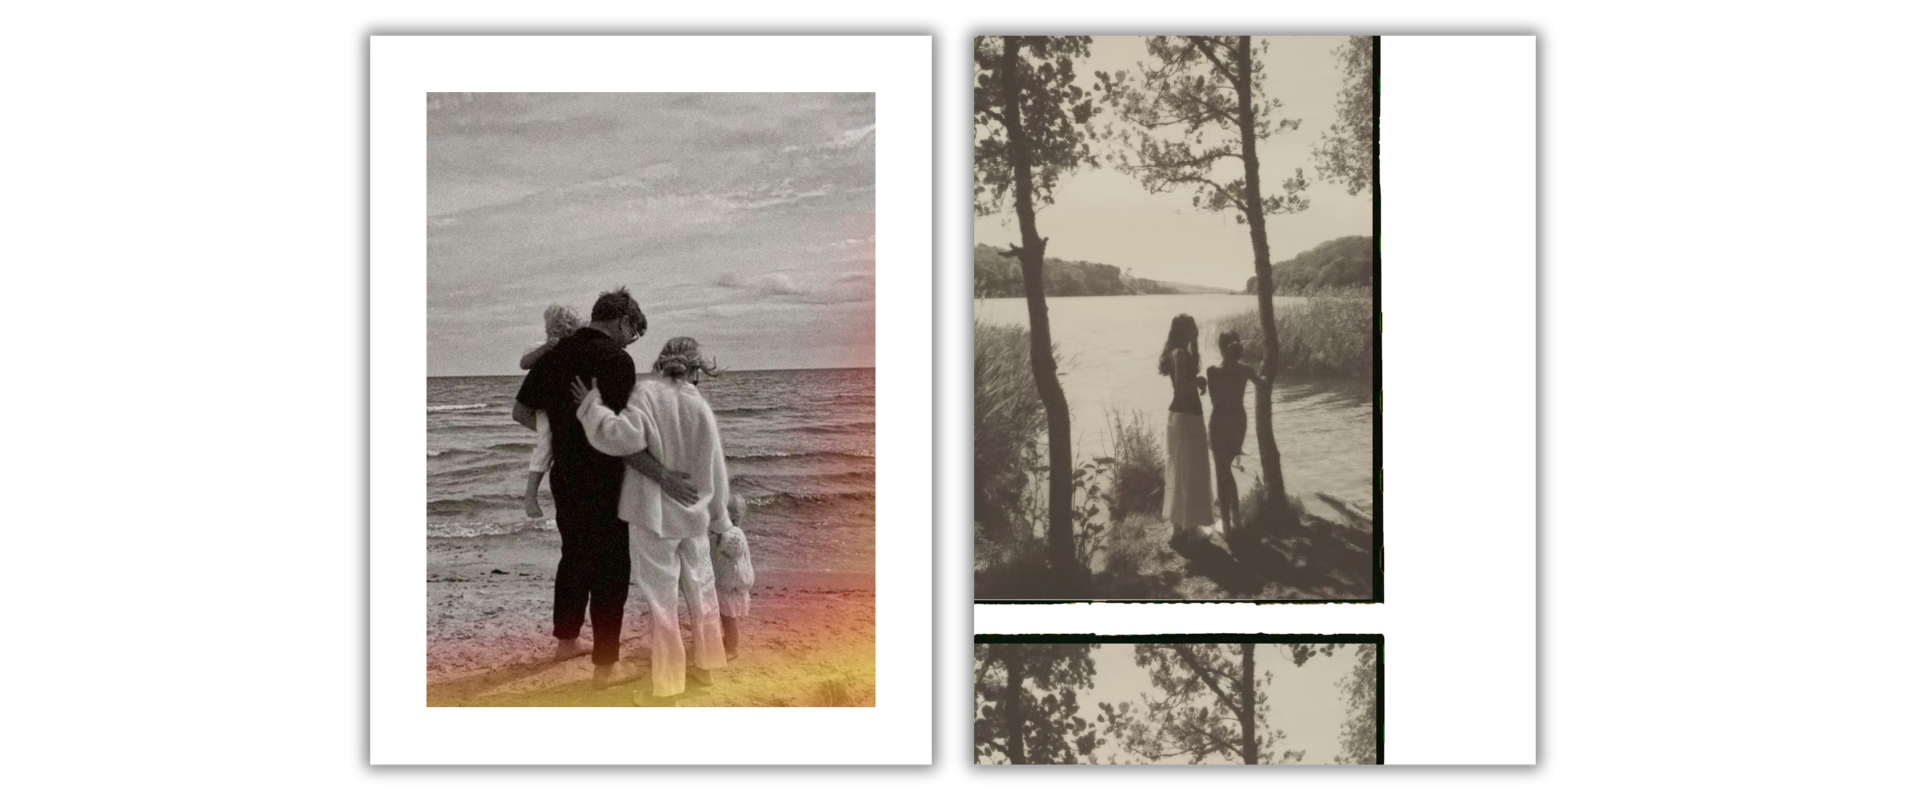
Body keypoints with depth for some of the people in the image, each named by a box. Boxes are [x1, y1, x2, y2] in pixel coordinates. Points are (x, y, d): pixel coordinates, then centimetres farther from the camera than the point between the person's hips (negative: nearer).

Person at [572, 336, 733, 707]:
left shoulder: (647, 393, -15)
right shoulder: (700, 405, -2)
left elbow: (624, 436, -31)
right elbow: (714, 467, 5)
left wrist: (592, 407, -16)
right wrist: (719, 516, 17)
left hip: (654, 514, -5)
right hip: (694, 512, 5)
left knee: (662, 599, 1)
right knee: (700, 588, 20)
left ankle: (668, 688, 5)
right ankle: (705, 665, 33)